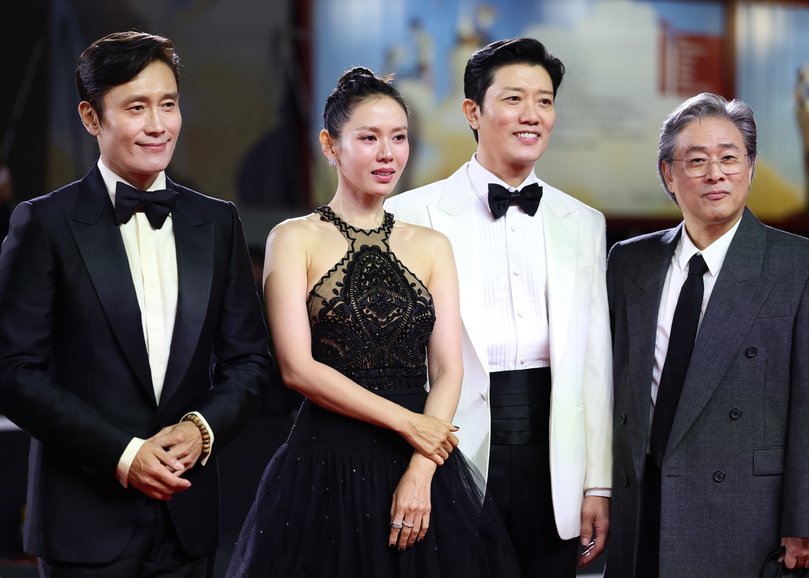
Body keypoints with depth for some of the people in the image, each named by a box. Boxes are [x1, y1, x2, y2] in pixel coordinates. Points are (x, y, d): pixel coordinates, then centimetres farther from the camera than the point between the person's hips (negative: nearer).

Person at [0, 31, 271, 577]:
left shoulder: (218, 224, 8)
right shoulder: (45, 223, -4)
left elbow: (248, 358, 10)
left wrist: (203, 428, -9)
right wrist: (122, 454, -14)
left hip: (188, 515, 4)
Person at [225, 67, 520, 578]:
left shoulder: (431, 247, 10)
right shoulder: (295, 239, 1)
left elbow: (448, 370, 3)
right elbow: (297, 367, -8)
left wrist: (421, 471, -11)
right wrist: (405, 422, -11)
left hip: (423, 472, 3)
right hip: (326, 467, -3)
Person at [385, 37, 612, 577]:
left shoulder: (584, 224, 12)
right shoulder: (413, 215, 0)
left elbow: (595, 364, 10)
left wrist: (599, 484, 5)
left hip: (552, 455, 3)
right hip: (459, 447, -3)